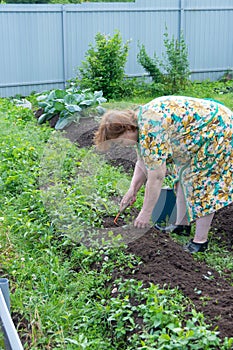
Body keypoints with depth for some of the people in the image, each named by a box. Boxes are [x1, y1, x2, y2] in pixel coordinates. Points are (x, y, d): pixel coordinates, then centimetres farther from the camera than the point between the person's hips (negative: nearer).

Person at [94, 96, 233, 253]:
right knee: (184, 175, 12)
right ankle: (182, 225, 21)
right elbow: (144, 162, 8)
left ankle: (201, 240, 0)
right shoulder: (140, 122, -1)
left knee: (201, 183, -8)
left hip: (218, 132, -10)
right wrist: (132, 190, 0)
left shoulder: (150, 132, -31)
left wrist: (145, 213, -22)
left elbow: (156, 177, -29)